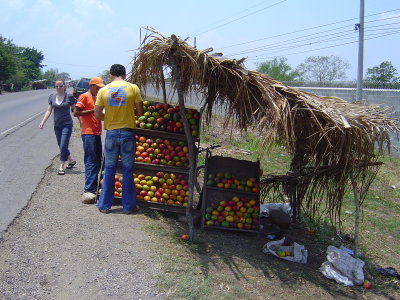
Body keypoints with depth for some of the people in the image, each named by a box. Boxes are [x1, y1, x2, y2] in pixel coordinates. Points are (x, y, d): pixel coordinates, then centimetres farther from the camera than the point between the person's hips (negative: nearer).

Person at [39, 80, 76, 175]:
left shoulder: (69, 97, -5)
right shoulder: (52, 97, 7)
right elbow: (49, 111, 8)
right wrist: (43, 122, 0)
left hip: (67, 124, -5)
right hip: (57, 125, 5)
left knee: (63, 145, -12)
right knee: (61, 146, 13)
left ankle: (62, 167, -6)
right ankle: (71, 161, 34)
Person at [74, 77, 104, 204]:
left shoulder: (96, 98, 20)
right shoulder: (84, 96, -6)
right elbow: (76, 113, -14)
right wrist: (92, 111, -18)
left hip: (96, 133, 9)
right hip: (88, 133, -9)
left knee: (97, 161, 10)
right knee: (91, 162, -11)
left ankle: (93, 187, 17)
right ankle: (89, 191, -11)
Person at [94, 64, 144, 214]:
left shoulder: (103, 90, 0)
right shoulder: (133, 88, -4)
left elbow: (97, 114, -1)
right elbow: (140, 112, -3)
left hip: (111, 133, 1)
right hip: (128, 133, -1)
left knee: (109, 170, 11)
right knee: (127, 170, 7)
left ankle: (104, 205, 18)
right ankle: (128, 206, 14)